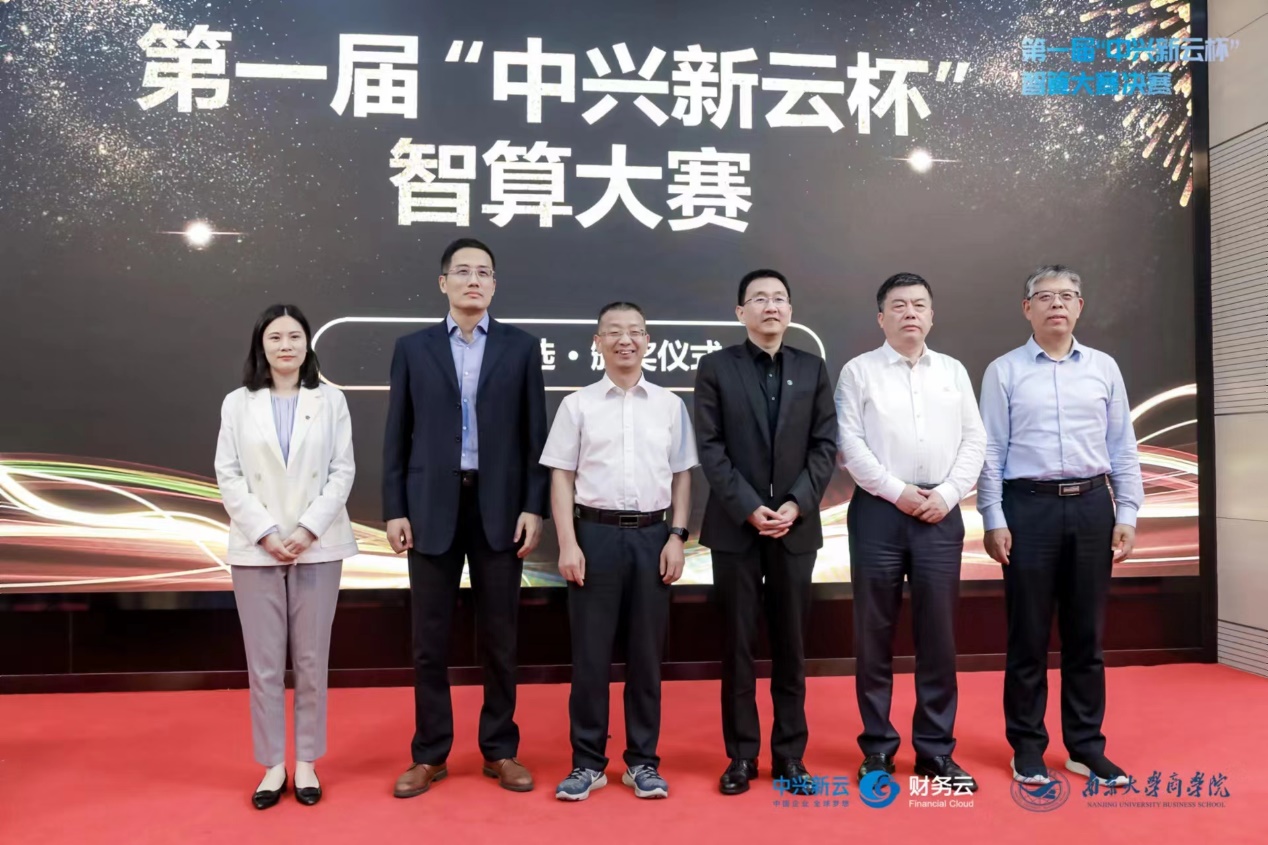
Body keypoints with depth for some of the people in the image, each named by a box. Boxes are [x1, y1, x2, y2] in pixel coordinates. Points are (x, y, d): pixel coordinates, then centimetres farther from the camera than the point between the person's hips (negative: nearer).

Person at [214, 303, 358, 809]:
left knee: (311, 661, 6)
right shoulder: (237, 404, 5)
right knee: (264, 663, 4)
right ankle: (272, 765, 17)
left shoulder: (331, 400, 4)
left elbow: (343, 472, 0)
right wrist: (265, 533, -10)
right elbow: (228, 476, 1)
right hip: (256, 549, 0)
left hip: (318, 547, 0)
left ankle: (306, 762, 19)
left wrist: (308, 529, -11)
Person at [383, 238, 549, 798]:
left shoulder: (521, 347, 5)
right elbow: (397, 436, 5)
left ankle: (500, 750, 22)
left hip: (499, 507, 0)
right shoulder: (412, 348, 7)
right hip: (432, 508, 1)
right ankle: (430, 754, 21)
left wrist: (534, 507, -5)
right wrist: (394, 510, -2)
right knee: (430, 638, 6)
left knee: (499, 636, 7)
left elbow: (535, 434, 2)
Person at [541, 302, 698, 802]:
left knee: (646, 653, 9)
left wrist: (677, 537, 0)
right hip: (595, 534, -1)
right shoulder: (577, 404, 3)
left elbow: (681, 476, 8)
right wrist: (568, 544, -6)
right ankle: (587, 761, 18)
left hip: (652, 536, 1)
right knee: (590, 653, 5)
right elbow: (561, 478, 1)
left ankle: (643, 761, 21)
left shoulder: (670, 405, 6)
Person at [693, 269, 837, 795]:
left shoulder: (813, 369, 8)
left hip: (796, 525, 2)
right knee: (737, 645, 5)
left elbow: (826, 445, 3)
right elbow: (710, 447, -5)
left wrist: (796, 504, -10)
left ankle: (789, 753, 20)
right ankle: (741, 755, 16)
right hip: (735, 525, -2)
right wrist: (750, 508, -13)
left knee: (790, 645, 8)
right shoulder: (716, 368, 1)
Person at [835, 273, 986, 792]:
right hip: (879, 510, -2)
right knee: (874, 634, 4)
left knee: (938, 634, 6)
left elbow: (974, 440, 8)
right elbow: (849, 445, -5)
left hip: (940, 513, 3)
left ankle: (935, 749, 17)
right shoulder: (859, 372, 3)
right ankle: (877, 747, 16)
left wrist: (946, 494, -5)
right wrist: (898, 492, -11)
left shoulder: (953, 371, 13)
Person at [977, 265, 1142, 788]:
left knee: (1086, 635, 10)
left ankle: (1086, 746, 22)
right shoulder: (1004, 371, 1)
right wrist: (993, 520, -7)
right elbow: (991, 451, -2)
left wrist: (1127, 515, 3)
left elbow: (1123, 448, 9)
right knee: (1028, 635, 4)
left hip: (1091, 505, 3)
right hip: (1030, 506, -2)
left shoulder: (1104, 368, 9)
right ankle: (1027, 746, 17)